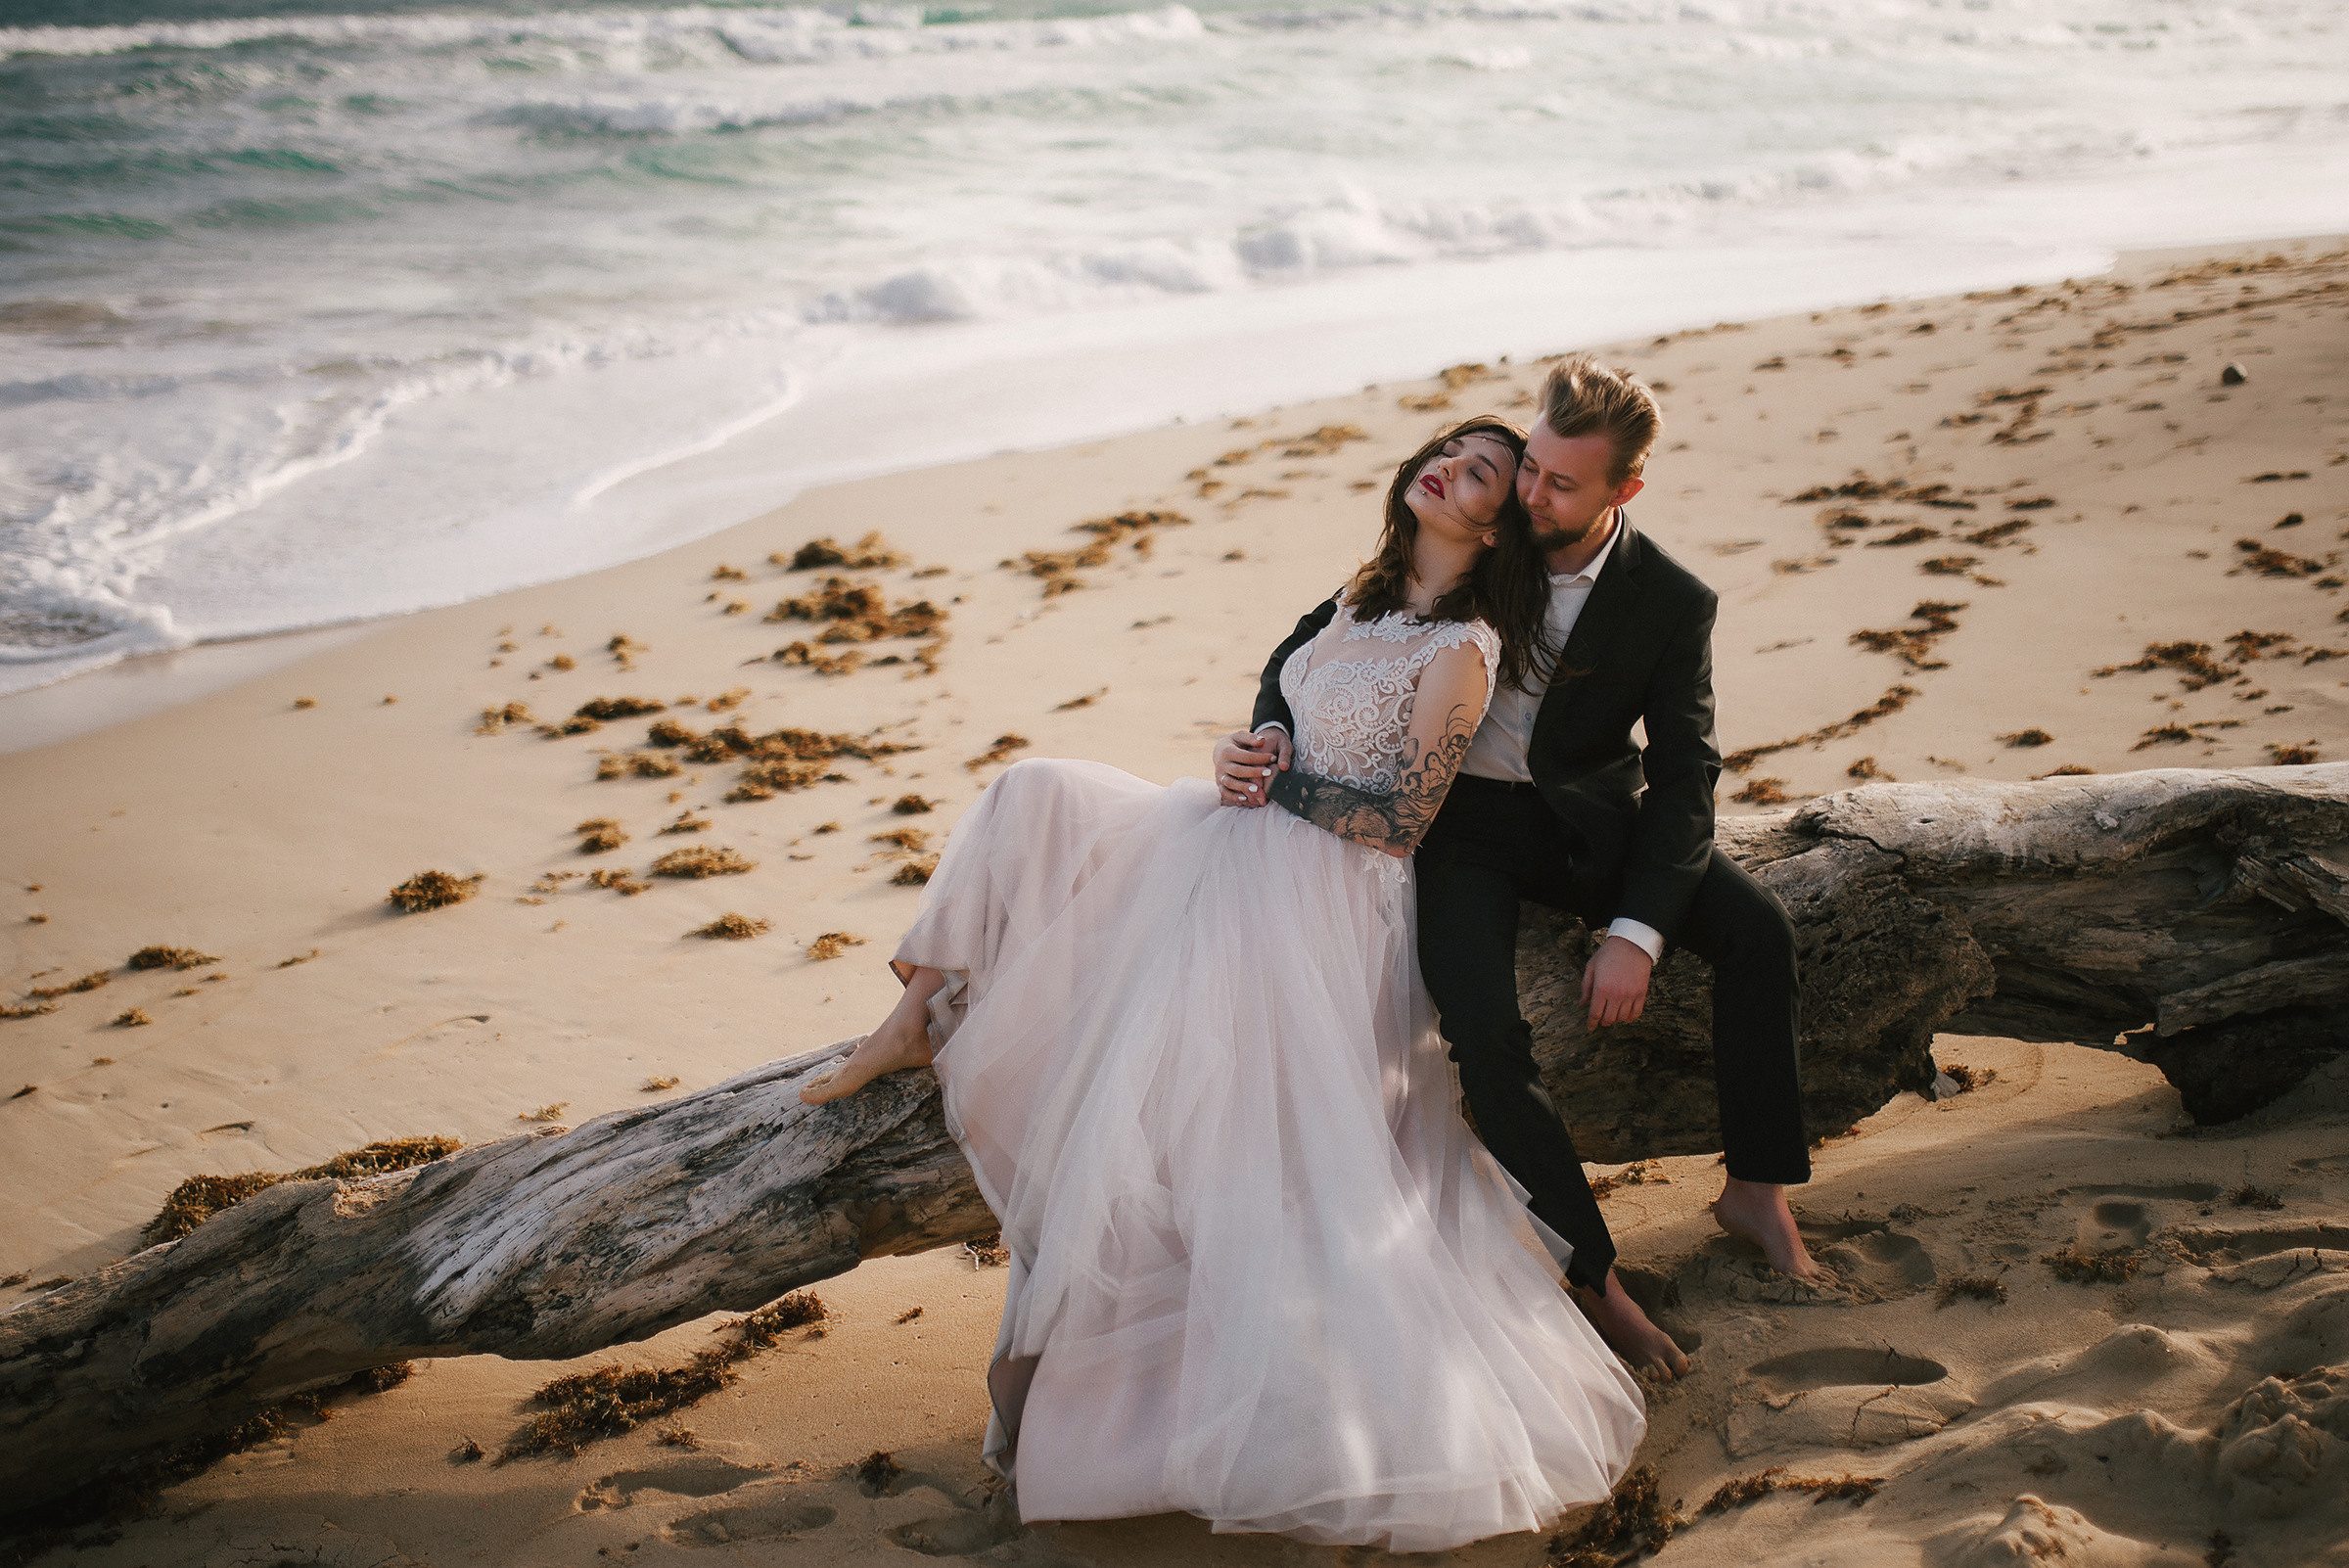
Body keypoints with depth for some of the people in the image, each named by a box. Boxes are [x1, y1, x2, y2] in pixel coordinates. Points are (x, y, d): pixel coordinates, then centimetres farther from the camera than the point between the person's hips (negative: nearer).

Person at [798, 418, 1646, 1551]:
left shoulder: (1464, 649, -10)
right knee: (1034, 800, -2)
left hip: (1315, 903, -9)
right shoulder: (1370, 595, 15)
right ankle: (921, 1020, -1)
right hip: (1239, 847, 9)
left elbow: (1398, 821, -14)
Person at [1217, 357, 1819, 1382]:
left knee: (1757, 929, -20)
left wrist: (1635, 933, -22)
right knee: (1486, 1032, -26)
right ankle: (1589, 1270, -7)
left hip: (1589, 813, 2)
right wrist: (1268, 732, -22)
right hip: (1456, 817, -1)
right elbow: (1325, 636, 0)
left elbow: (1685, 777, -10)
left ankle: (1755, 1191, 0)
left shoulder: (1673, 603, -11)